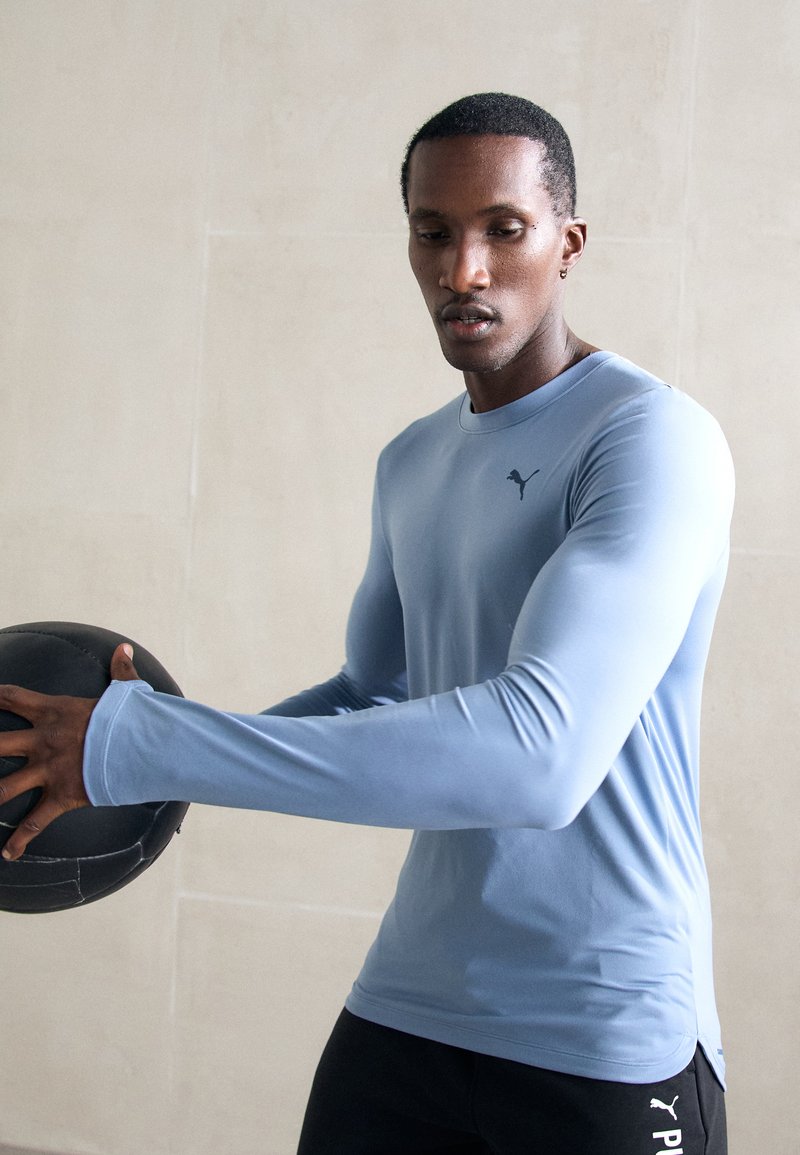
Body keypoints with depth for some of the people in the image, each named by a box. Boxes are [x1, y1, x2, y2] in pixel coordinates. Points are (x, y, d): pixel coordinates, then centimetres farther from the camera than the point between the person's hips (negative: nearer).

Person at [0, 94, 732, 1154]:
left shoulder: (654, 438, -17)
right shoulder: (411, 465, 10)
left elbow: (538, 755, -29)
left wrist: (140, 747, -28)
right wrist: (171, 762, 3)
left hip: (607, 1050, -6)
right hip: (409, 1006, 6)